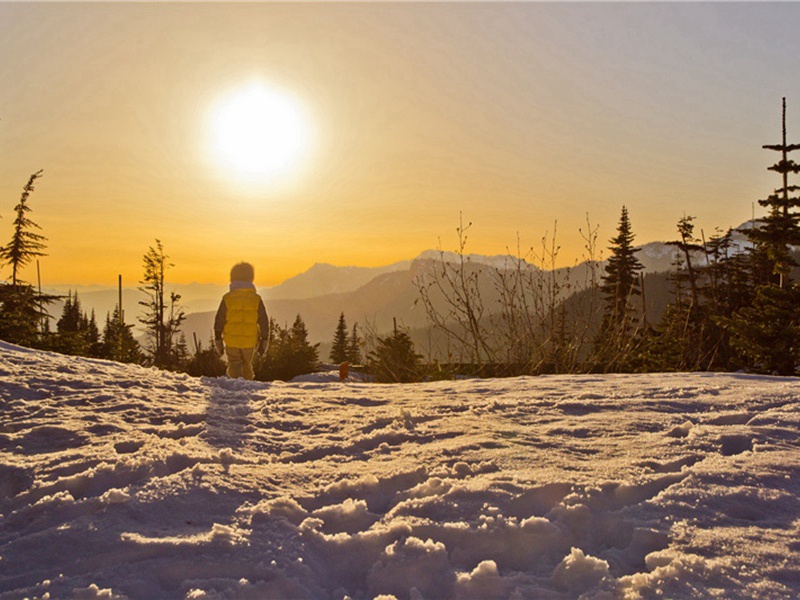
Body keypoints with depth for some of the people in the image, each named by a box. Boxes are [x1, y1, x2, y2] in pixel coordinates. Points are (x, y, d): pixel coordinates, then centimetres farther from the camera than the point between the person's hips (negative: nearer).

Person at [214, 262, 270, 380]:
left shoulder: (227, 298, -1)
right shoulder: (256, 299, 0)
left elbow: (219, 321, 2)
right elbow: (264, 321, 2)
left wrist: (218, 340, 11)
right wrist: (264, 341, 11)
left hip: (231, 340, -1)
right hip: (250, 341, 1)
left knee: (234, 368, 4)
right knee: (247, 367, 17)